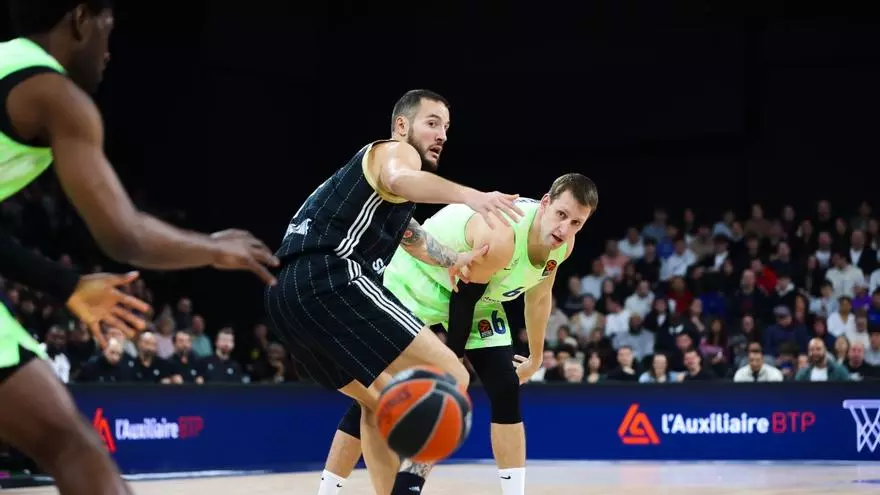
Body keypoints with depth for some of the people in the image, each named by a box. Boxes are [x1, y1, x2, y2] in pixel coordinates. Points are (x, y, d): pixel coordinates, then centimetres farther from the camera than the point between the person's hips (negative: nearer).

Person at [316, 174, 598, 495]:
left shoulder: (562, 246, -13)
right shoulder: (500, 236, -38)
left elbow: (538, 297, 6)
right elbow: (464, 300, -27)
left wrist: (535, 358, 16)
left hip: (477, 294, 7)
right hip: (415, 284, -7)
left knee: (506, 390, -6)